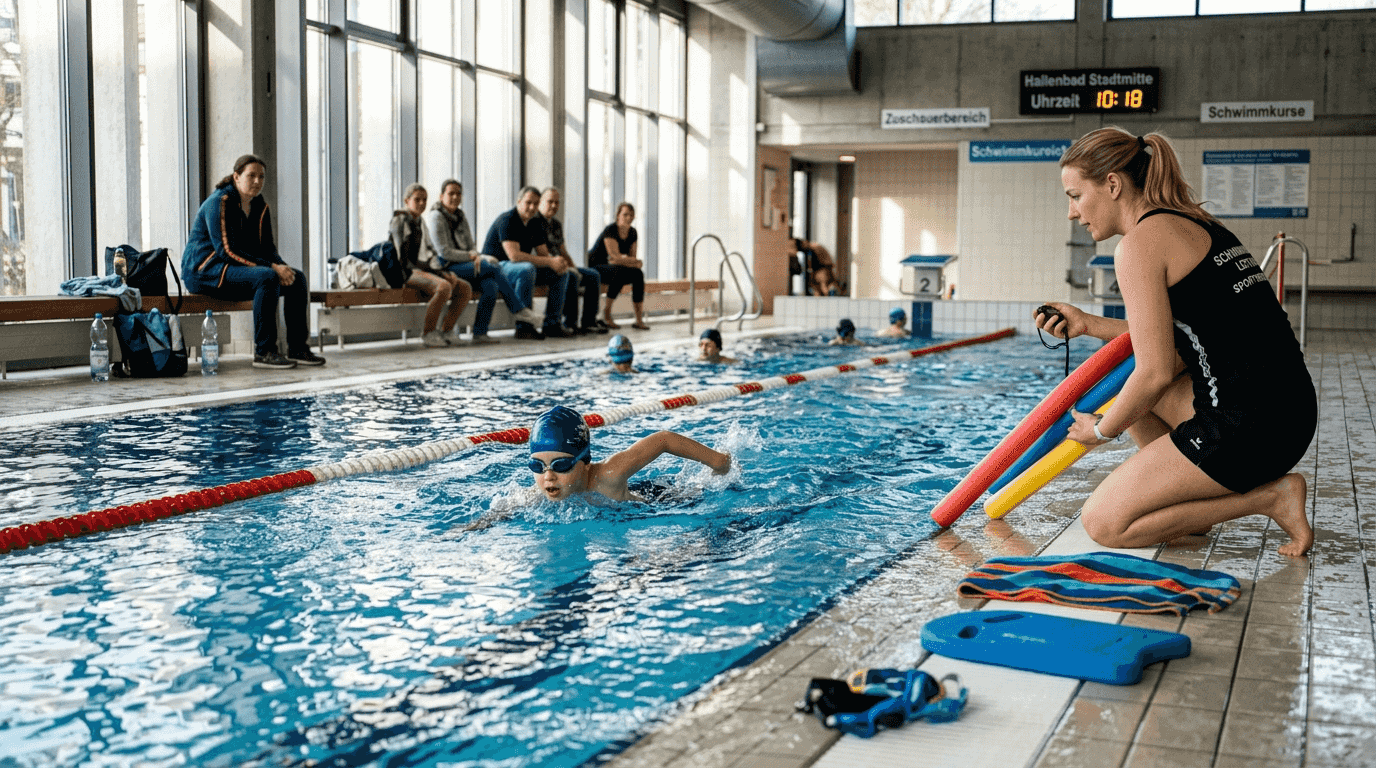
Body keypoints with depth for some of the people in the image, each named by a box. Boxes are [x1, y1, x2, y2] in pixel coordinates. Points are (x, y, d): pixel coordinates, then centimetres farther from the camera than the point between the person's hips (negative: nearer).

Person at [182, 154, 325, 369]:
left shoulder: (260, 207, 10)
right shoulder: (220, 202, -16)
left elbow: (267, 247, 10)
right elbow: (227, 250, -23)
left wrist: (281, 266, -14)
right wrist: (272, 267, -27)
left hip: (236, 270, 9)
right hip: (204, 271, -9)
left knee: (296, 278, -7)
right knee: (267, 277, -33)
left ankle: (297, 348, -6)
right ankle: (263, 352, -32)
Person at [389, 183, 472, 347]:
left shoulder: (420, 223, 20)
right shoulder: (400, 220, -6)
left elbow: (429, 253, 22)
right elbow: (402, 258, -14)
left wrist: (444, 272, 2)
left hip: (421, 269, 8)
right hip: (405, 272, -8)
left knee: (465, 289, -11)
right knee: (444, 287, -35)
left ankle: (447, 331, -5)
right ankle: (427, 334, -25)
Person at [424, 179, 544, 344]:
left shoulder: (460, 217, 18)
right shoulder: (435, 217, -6)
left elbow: (470, 247, 16)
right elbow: (443, 252, -14)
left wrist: (476, 257, -7)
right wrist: (471, 256, -11)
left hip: (465, 265, 7)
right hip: (445, 268, -7)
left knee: (491, 286, -25)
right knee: (492, 267, -24)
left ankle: (480, 333, -25)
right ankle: (518, 309, -15)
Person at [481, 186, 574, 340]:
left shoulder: (535, 224, 9)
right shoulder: (507, 220, -18)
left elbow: (543, 254, 8)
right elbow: (514, 255, -29)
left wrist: (558, 263, -17)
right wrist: (550, 262, -29)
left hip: (522, 269, 9)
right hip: (495, 267, -9)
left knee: (562, 272, -2)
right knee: (527, 269, -39)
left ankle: (552, 324, -2)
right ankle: (523, 327, -33)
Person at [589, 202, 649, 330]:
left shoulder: (632, 232, 5)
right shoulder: (610, 230, -19)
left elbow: (632, 259, 5)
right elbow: (616, 257, -24)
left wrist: (619, 260, -16)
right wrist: (637, 262, -16)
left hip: (609, 267, 7)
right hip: (594, 267, -7)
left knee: (638, 274, -19)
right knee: (619, 271, -37)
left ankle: (639, 319, -20)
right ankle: (606, 315, -27)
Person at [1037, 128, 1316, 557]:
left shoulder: (1142, 241, -11)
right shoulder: (1192, 223, 17)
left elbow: (1156, 373, -13)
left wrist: (1102, 430, 3)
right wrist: (1089, 324, 22)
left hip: (1245, 425, -10)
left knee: (1102, 523, -1)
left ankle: (1270, 498, -2)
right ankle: (1188, 496, 17)